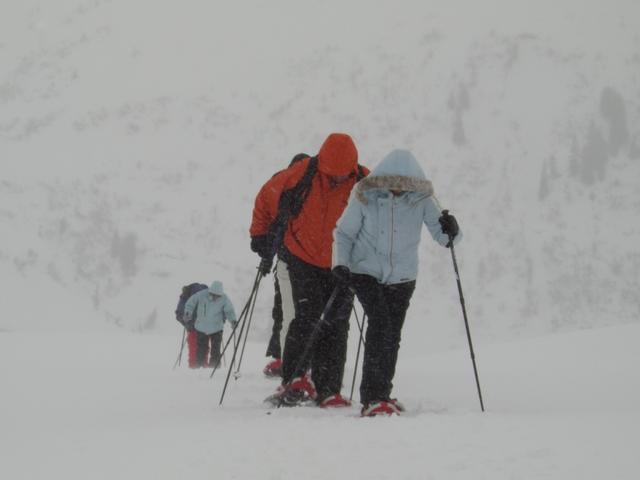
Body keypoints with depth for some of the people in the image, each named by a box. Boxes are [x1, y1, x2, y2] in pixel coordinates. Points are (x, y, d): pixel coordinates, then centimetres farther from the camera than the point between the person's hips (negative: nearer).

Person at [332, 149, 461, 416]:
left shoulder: (421, 199, -8)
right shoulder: (365, 196, -12)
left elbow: (442, 237, -7)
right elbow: (344, 233, -1)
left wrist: (450, 231, -30)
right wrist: (340, 264, -15)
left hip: (402, 277, 3)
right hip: (366, 272, -3)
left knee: (392, 336, 7)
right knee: (380, 324, -21)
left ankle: (381, 395, 26)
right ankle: (372, 398, -22)